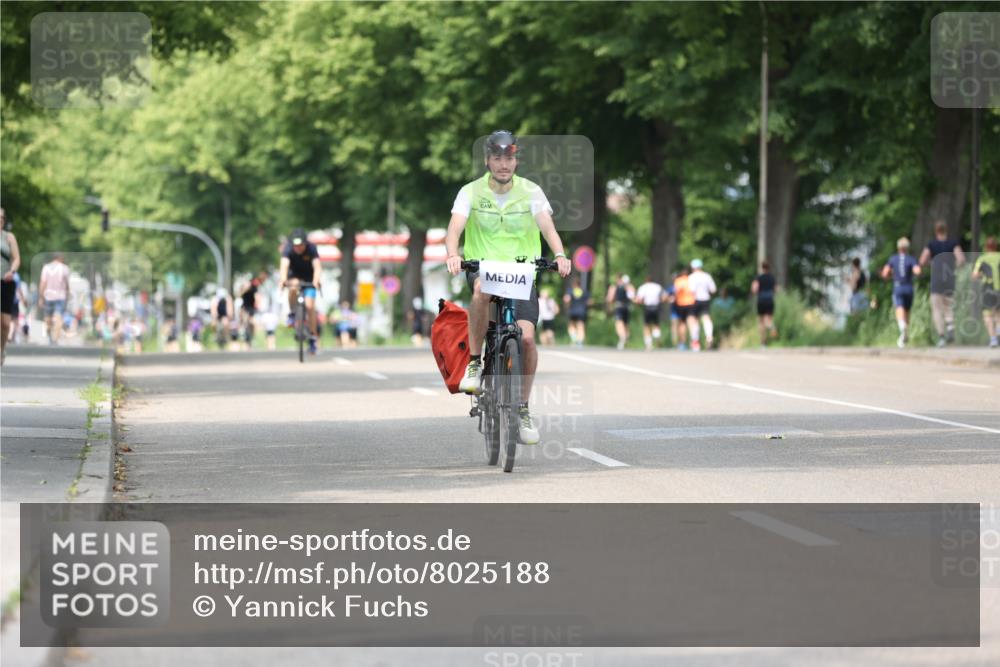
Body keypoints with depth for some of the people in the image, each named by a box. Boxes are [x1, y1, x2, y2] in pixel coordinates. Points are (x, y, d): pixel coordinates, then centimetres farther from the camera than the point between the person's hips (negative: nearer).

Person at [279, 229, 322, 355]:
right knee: (293, 286, -36)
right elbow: (284, 265, -40)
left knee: (310, 305, -15)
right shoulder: (288, 249, -25)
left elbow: (317, 266, -38)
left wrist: (316, 280, -58)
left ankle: (312, 338, -4)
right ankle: (292, 314, -14)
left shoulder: (311, 249, -26)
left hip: (308, 279, 0)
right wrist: (283, 280, -59)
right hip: (294, 276, 0)